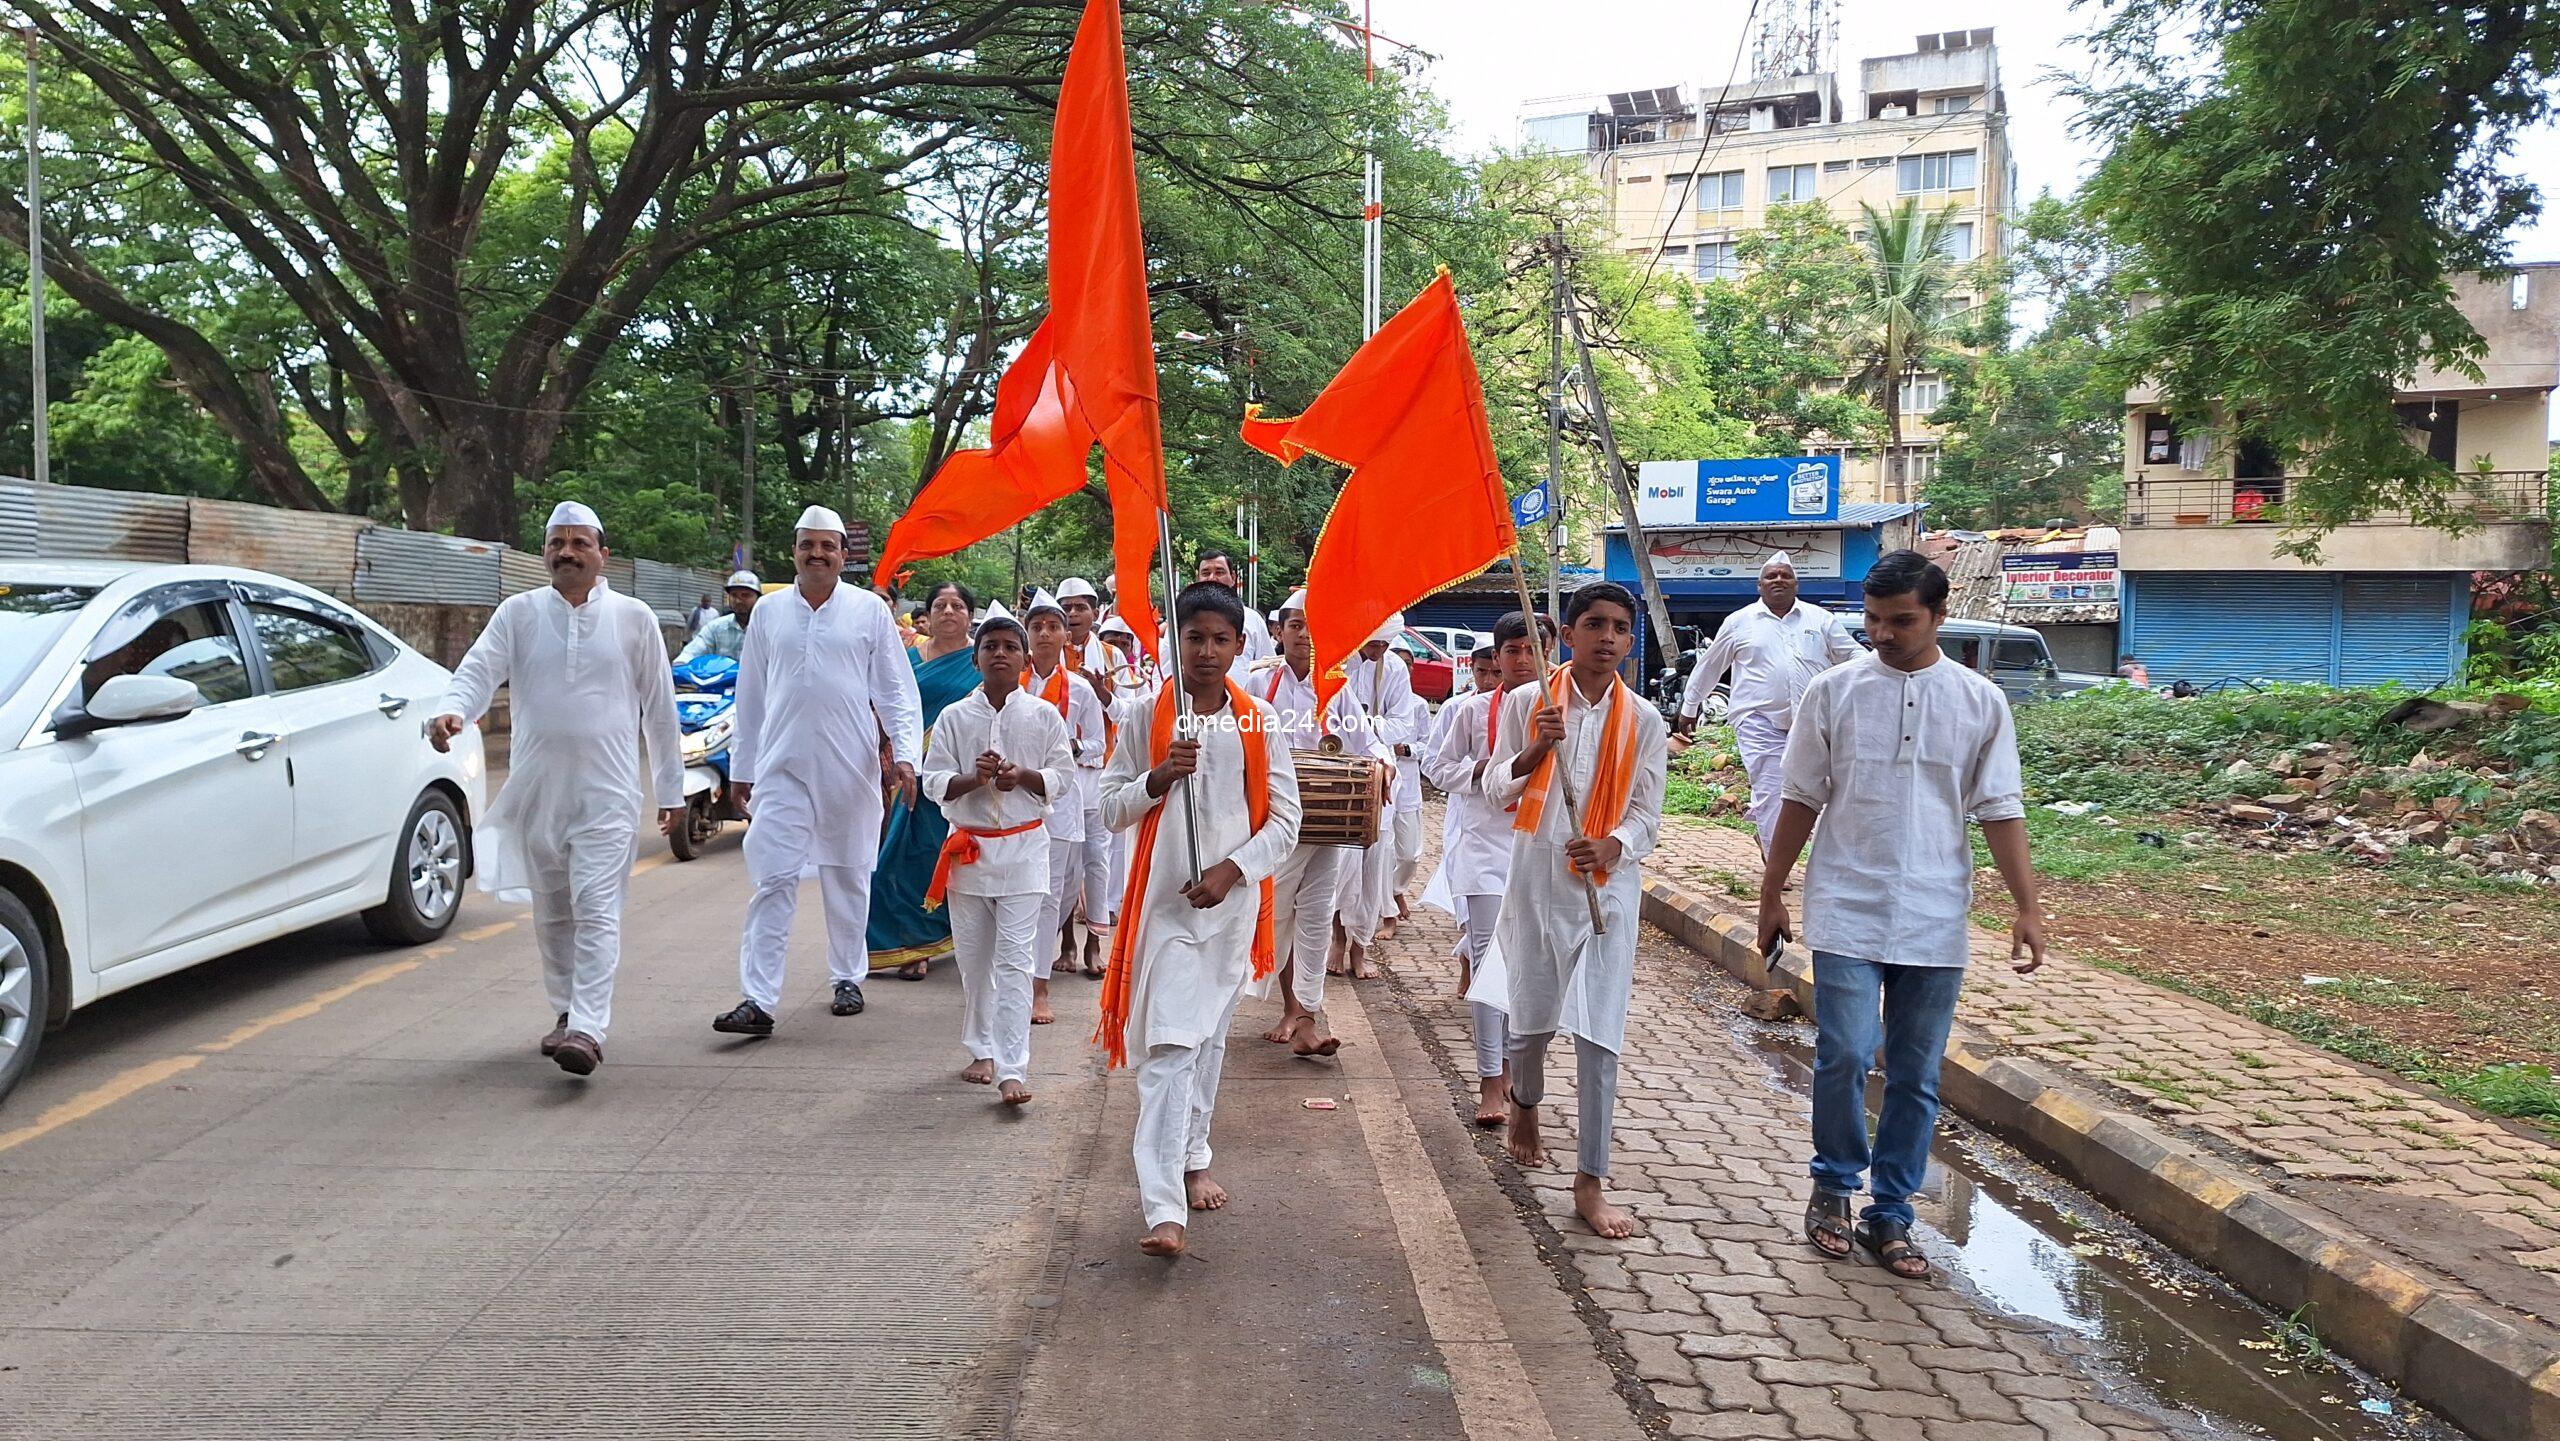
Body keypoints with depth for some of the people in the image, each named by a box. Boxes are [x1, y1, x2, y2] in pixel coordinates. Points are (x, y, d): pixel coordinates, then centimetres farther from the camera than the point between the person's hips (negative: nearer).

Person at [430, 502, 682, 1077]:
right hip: (535, 789, 3)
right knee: (551, 913, 14)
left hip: (607, 792, -3)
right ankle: (566, 1012, 30)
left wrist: (670, 787, 10)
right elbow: (479, 669, -6)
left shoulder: (634, 618, 4)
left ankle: (588, 1030, -17)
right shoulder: (518, 613, 6)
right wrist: (452, 710, -30)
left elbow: (660, 707, 8)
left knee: (596, 909, -12)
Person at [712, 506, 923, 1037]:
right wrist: (741, 768, 13)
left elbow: (897, 690, 2)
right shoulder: (769, 611, 8)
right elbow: (750, 696, 13)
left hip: (851, 769, 0)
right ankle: (757, 1000, -5)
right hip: (782, 768, 1)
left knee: (848, 878, 12)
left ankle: (848, 979, 27)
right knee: (773, 880, -5)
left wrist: (904, 754, -10)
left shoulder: (870, 610, 2)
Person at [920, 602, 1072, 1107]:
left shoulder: (1043, 716, 1)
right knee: (973, 957, 10)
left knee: (1015, 958, -7)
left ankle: (1012, 1069, -8)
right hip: (969, 847, 2)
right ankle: (982, 1051, 27)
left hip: (1023, 847, -2)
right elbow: (933, 782, 1)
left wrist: (1023, 776, -15)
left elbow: (1062, 779, 3)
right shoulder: (955, 717, 3)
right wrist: (975, 778, -17)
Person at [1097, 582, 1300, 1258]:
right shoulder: (1146, 715, -1)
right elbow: (1110, 808, 2)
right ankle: (1163, 1207, -10)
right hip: (1165, 900, -2)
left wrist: (1230, 869, -11)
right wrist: (1159, 777, -16)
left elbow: (1285, 820, 2)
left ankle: (1193, 1160, 33)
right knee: (1169, 1046, -10)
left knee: (1209, 1038, 14)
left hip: (1233, 901, 2)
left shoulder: (1260, 722, 1)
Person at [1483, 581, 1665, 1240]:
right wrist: (1538, 748, -17)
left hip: (1608, 885, 0)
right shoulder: (1526, 703, 0)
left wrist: (1610, 847, -17)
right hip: (1536, 876, 0)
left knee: (1599, 1036, -6)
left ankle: (1591, 1180, 2)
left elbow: (1647, 814, 3)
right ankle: (1525, 1110, 45)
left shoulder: (1643, 720, 2)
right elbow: (1500, 788, 1)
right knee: (1530, 1017, 13)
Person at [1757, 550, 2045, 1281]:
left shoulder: (1980, 702, 3)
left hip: (1935, 919, 2)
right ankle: (1834, 1183, 16)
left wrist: (2028, 906, -3)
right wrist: (1771, 894, 6)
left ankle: (1890, 1215, 22)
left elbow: (2001, 810, 4)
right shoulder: (1833, 691, 0)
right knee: (1845, 1056, -9)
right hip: (1847, 911, -1)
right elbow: (1801, 800, 5)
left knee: (1916, 1078, 7)